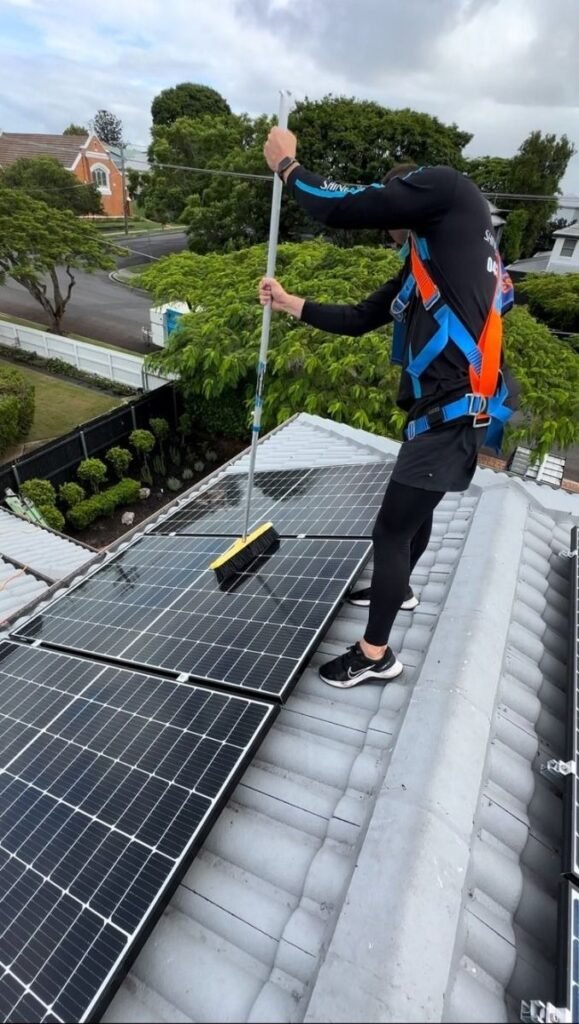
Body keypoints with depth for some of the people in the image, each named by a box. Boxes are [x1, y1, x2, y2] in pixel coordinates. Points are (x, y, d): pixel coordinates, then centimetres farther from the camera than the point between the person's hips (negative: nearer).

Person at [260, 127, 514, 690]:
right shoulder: (421, 265, 20)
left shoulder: (446, 188, -4)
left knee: (390, 529, -2)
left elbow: (342, 207, -11)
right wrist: (289, 303, 23)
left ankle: (375, 654, 15)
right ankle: (399, 589, 52)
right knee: (415, 509, 26)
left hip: (455, 408, -10)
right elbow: (357, 320, 24)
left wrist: (286, 164, 6)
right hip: (439, 406, 10)